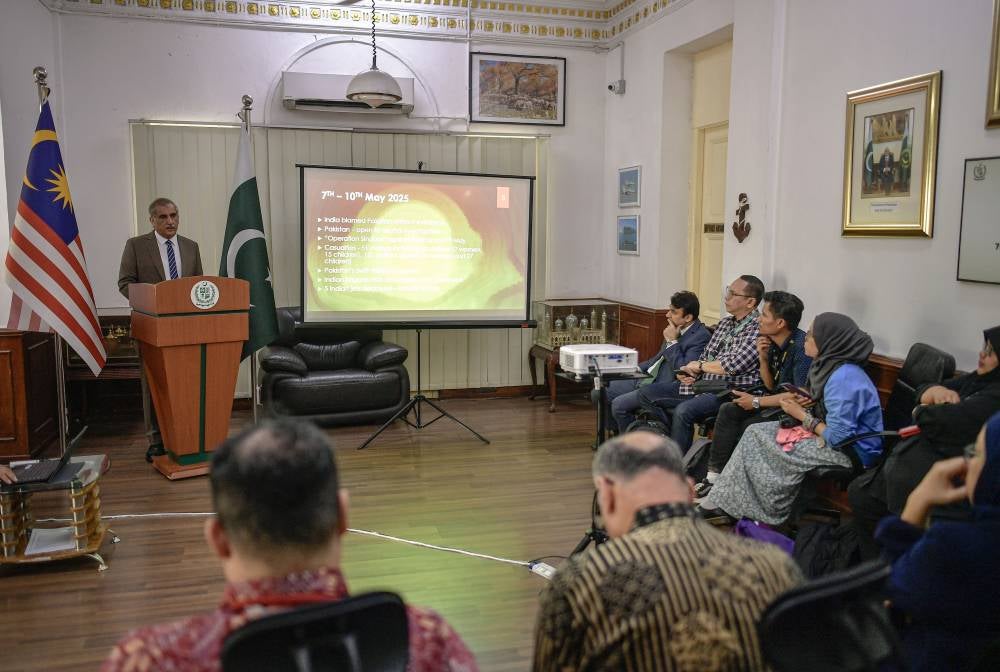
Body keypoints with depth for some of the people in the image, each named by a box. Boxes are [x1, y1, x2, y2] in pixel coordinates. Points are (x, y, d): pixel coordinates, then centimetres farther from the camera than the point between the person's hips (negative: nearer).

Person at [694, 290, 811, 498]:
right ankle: (714, 476, -9)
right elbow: (771, 387, 10)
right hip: (778, 401, 9)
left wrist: (757, 401, -19)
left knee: (750, 425, -24)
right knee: (728, 410, -7)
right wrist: (763, 358, -7)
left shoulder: (801, 346, -22)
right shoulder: (774, 343, 4)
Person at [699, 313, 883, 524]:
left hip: (851, 452, -10)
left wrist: (801, 415, -13)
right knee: (755, 433, 2)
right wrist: (806, 402, -3)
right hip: (835, 435, 10)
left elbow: (837, 437, -26)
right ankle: (723, 501, 4)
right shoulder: (831, 366, 4)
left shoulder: (845, 377, -26)